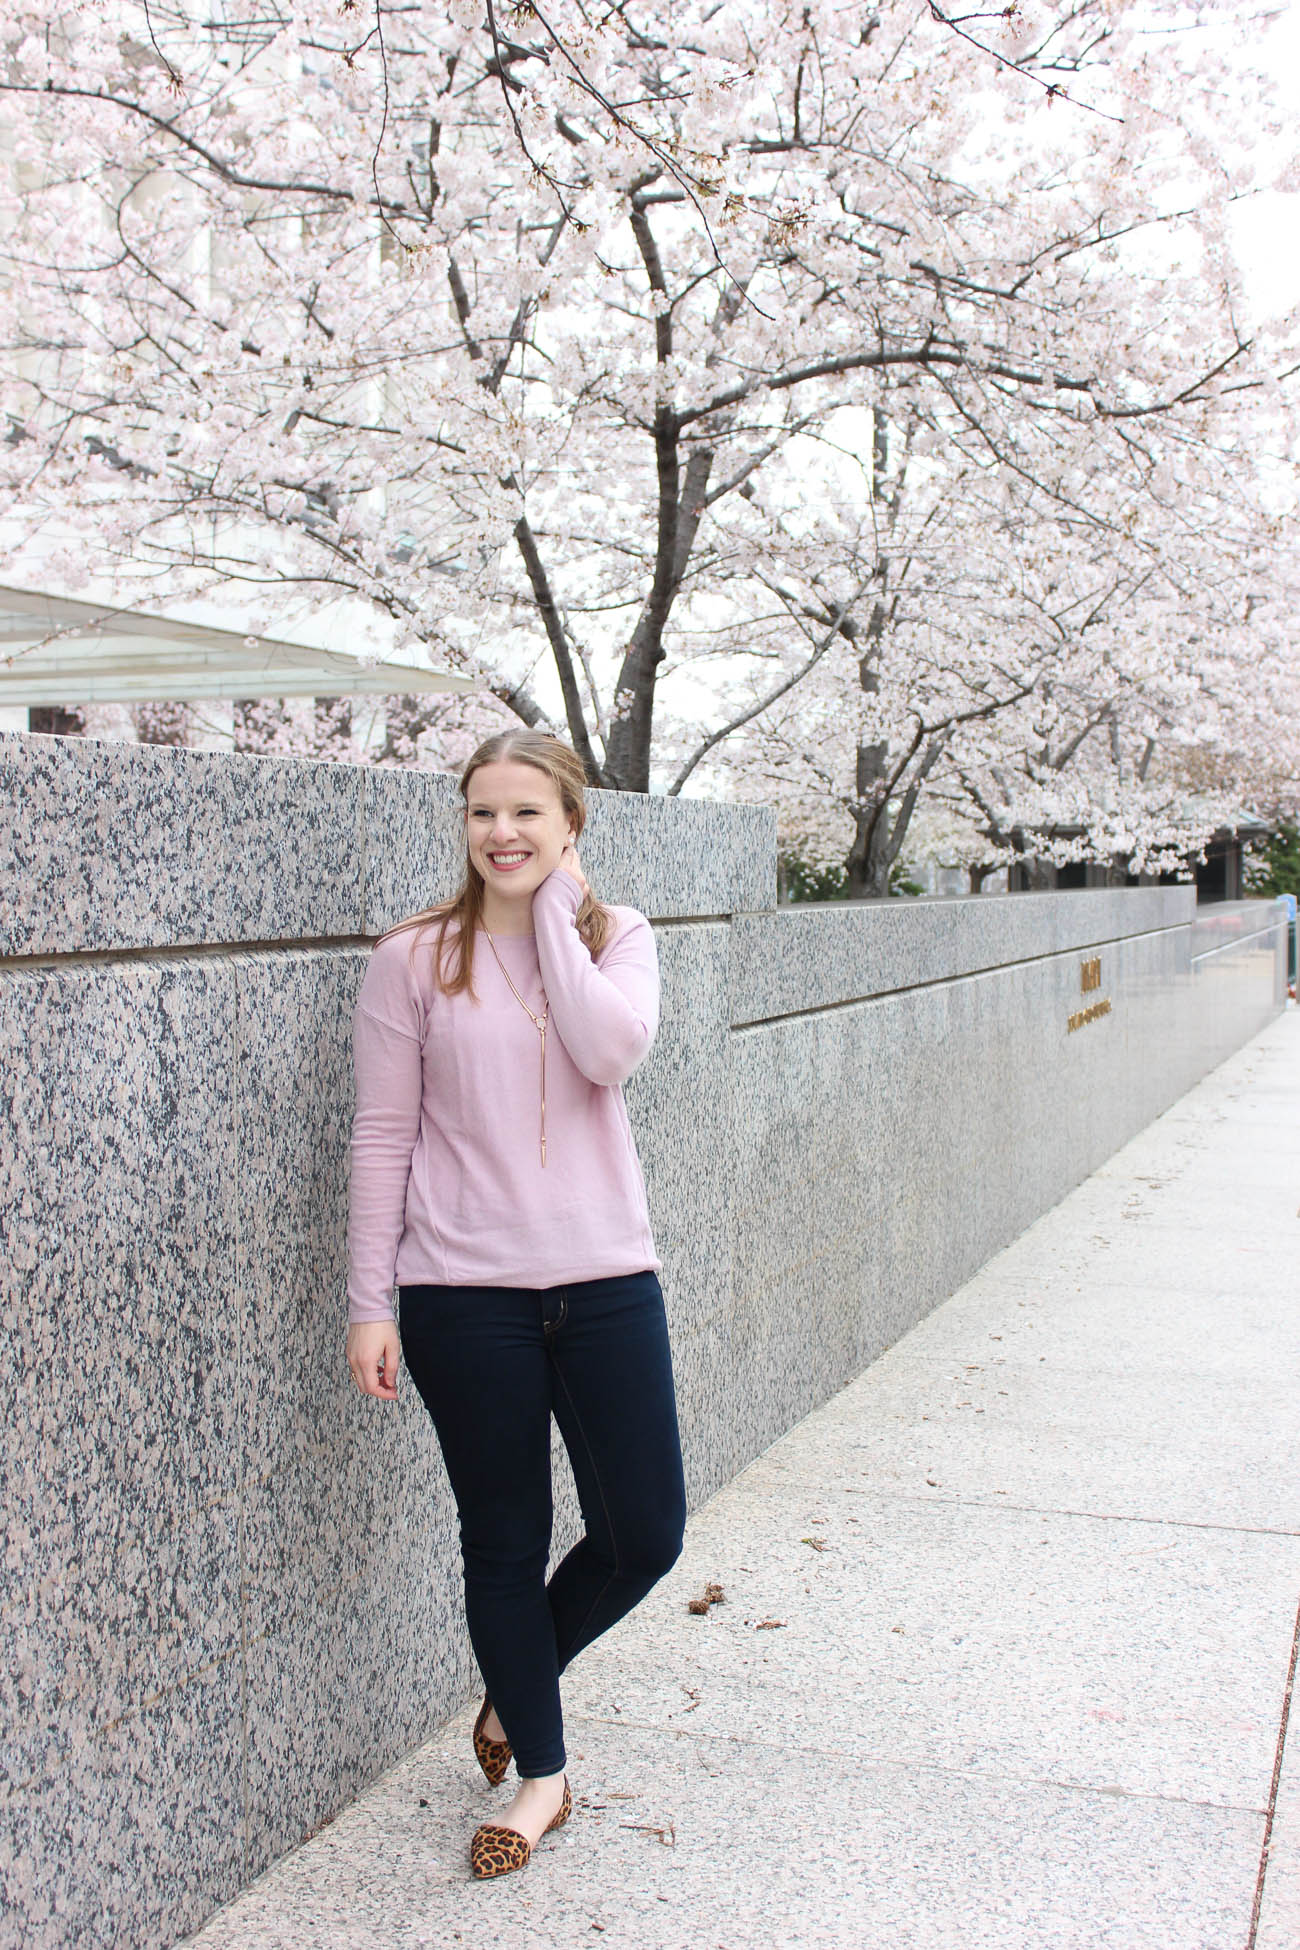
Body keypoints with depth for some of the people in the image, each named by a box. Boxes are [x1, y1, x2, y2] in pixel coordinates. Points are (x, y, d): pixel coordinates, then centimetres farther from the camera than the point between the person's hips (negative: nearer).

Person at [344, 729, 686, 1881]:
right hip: (463, 1295, -2)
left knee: (645, 1536, 6)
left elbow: (612, 1051, -17)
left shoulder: (616, 937, 4)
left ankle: (516, 1688, 36)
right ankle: (541, 1774, 31)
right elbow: (383, 1136, -1)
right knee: (504, 1541, 10)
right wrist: (371, 1302, -4)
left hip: (606, 1282, 2)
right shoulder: (414, 958, -1)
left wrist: (555, 909, -10)